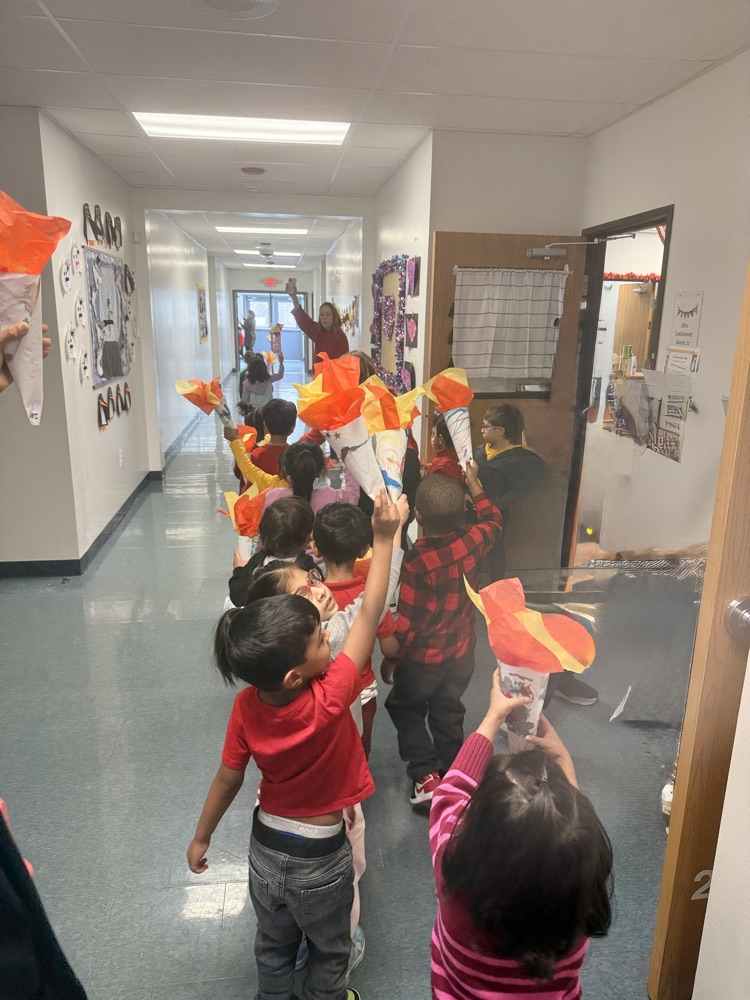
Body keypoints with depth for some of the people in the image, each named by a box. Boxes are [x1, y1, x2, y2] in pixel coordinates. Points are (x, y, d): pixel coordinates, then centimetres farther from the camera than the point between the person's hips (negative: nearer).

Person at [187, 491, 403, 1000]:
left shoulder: (246, 707, -22)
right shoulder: (330, 701, -36)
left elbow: (228, 780, -8)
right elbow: (369, 618, -31)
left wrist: (201, 838, 10)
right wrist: (385, 539, -26)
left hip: (265, 849, 4)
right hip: (320, 861, -4)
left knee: (273, 948, 31)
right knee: (330, 952, 28)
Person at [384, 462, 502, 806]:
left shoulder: (416, 561, -28)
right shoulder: (472, 542, -15)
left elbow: (406, 622, -22)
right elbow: (493, 522, 10)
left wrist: (390, 659, -7)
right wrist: (474, 482, 18)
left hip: (422, 659, -5)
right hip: (461, 653, 5)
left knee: (406, 710, 19)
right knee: (448, 714, 23)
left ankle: (426, 775, 13)